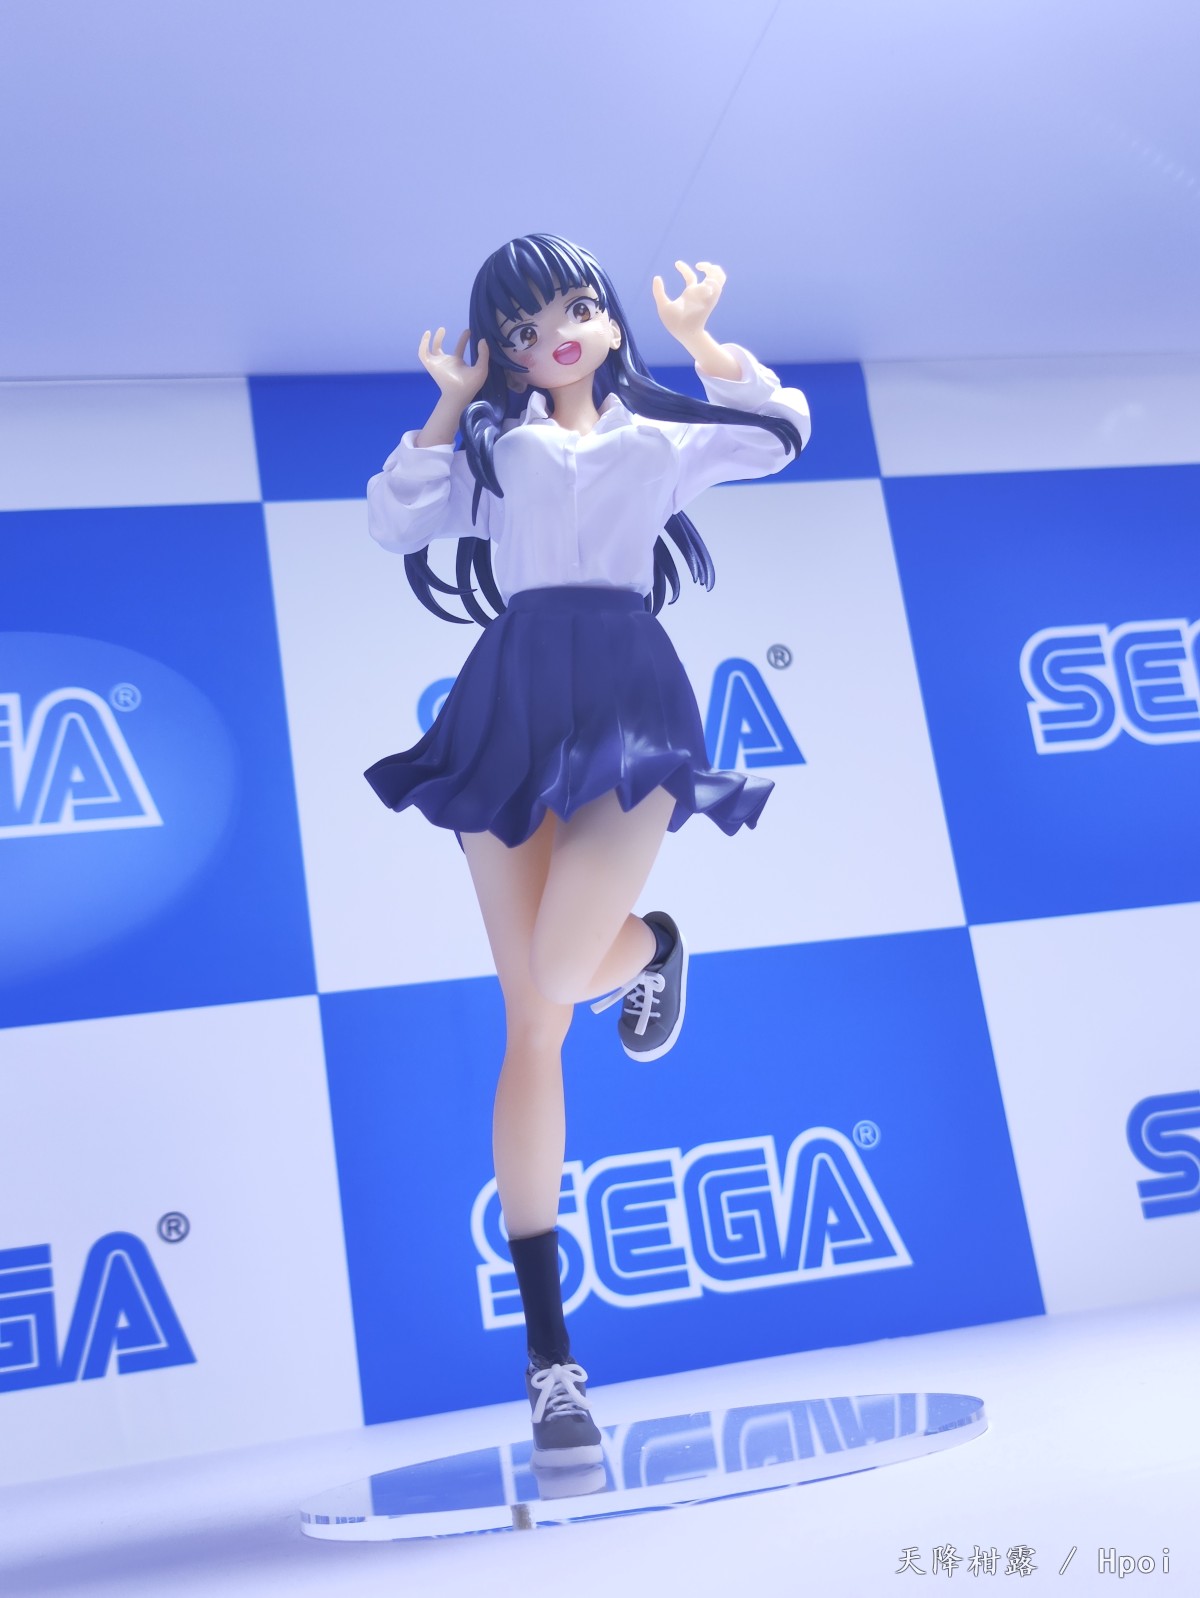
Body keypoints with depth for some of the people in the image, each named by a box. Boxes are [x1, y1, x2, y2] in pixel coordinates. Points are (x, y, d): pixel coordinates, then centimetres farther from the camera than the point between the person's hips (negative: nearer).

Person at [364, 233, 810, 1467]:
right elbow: (394, 519, 10)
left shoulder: (660, 441, 25)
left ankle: (656, 946, 16)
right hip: (512, 711, 1)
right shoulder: (489, 444, 22)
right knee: (529, 1027, -7)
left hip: (630, 708, 0)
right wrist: (449, 401, 15)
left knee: (559, 976, -26)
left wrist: (697, 339, 23)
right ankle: (548, 1348, 1)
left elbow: (782, 427, 24)